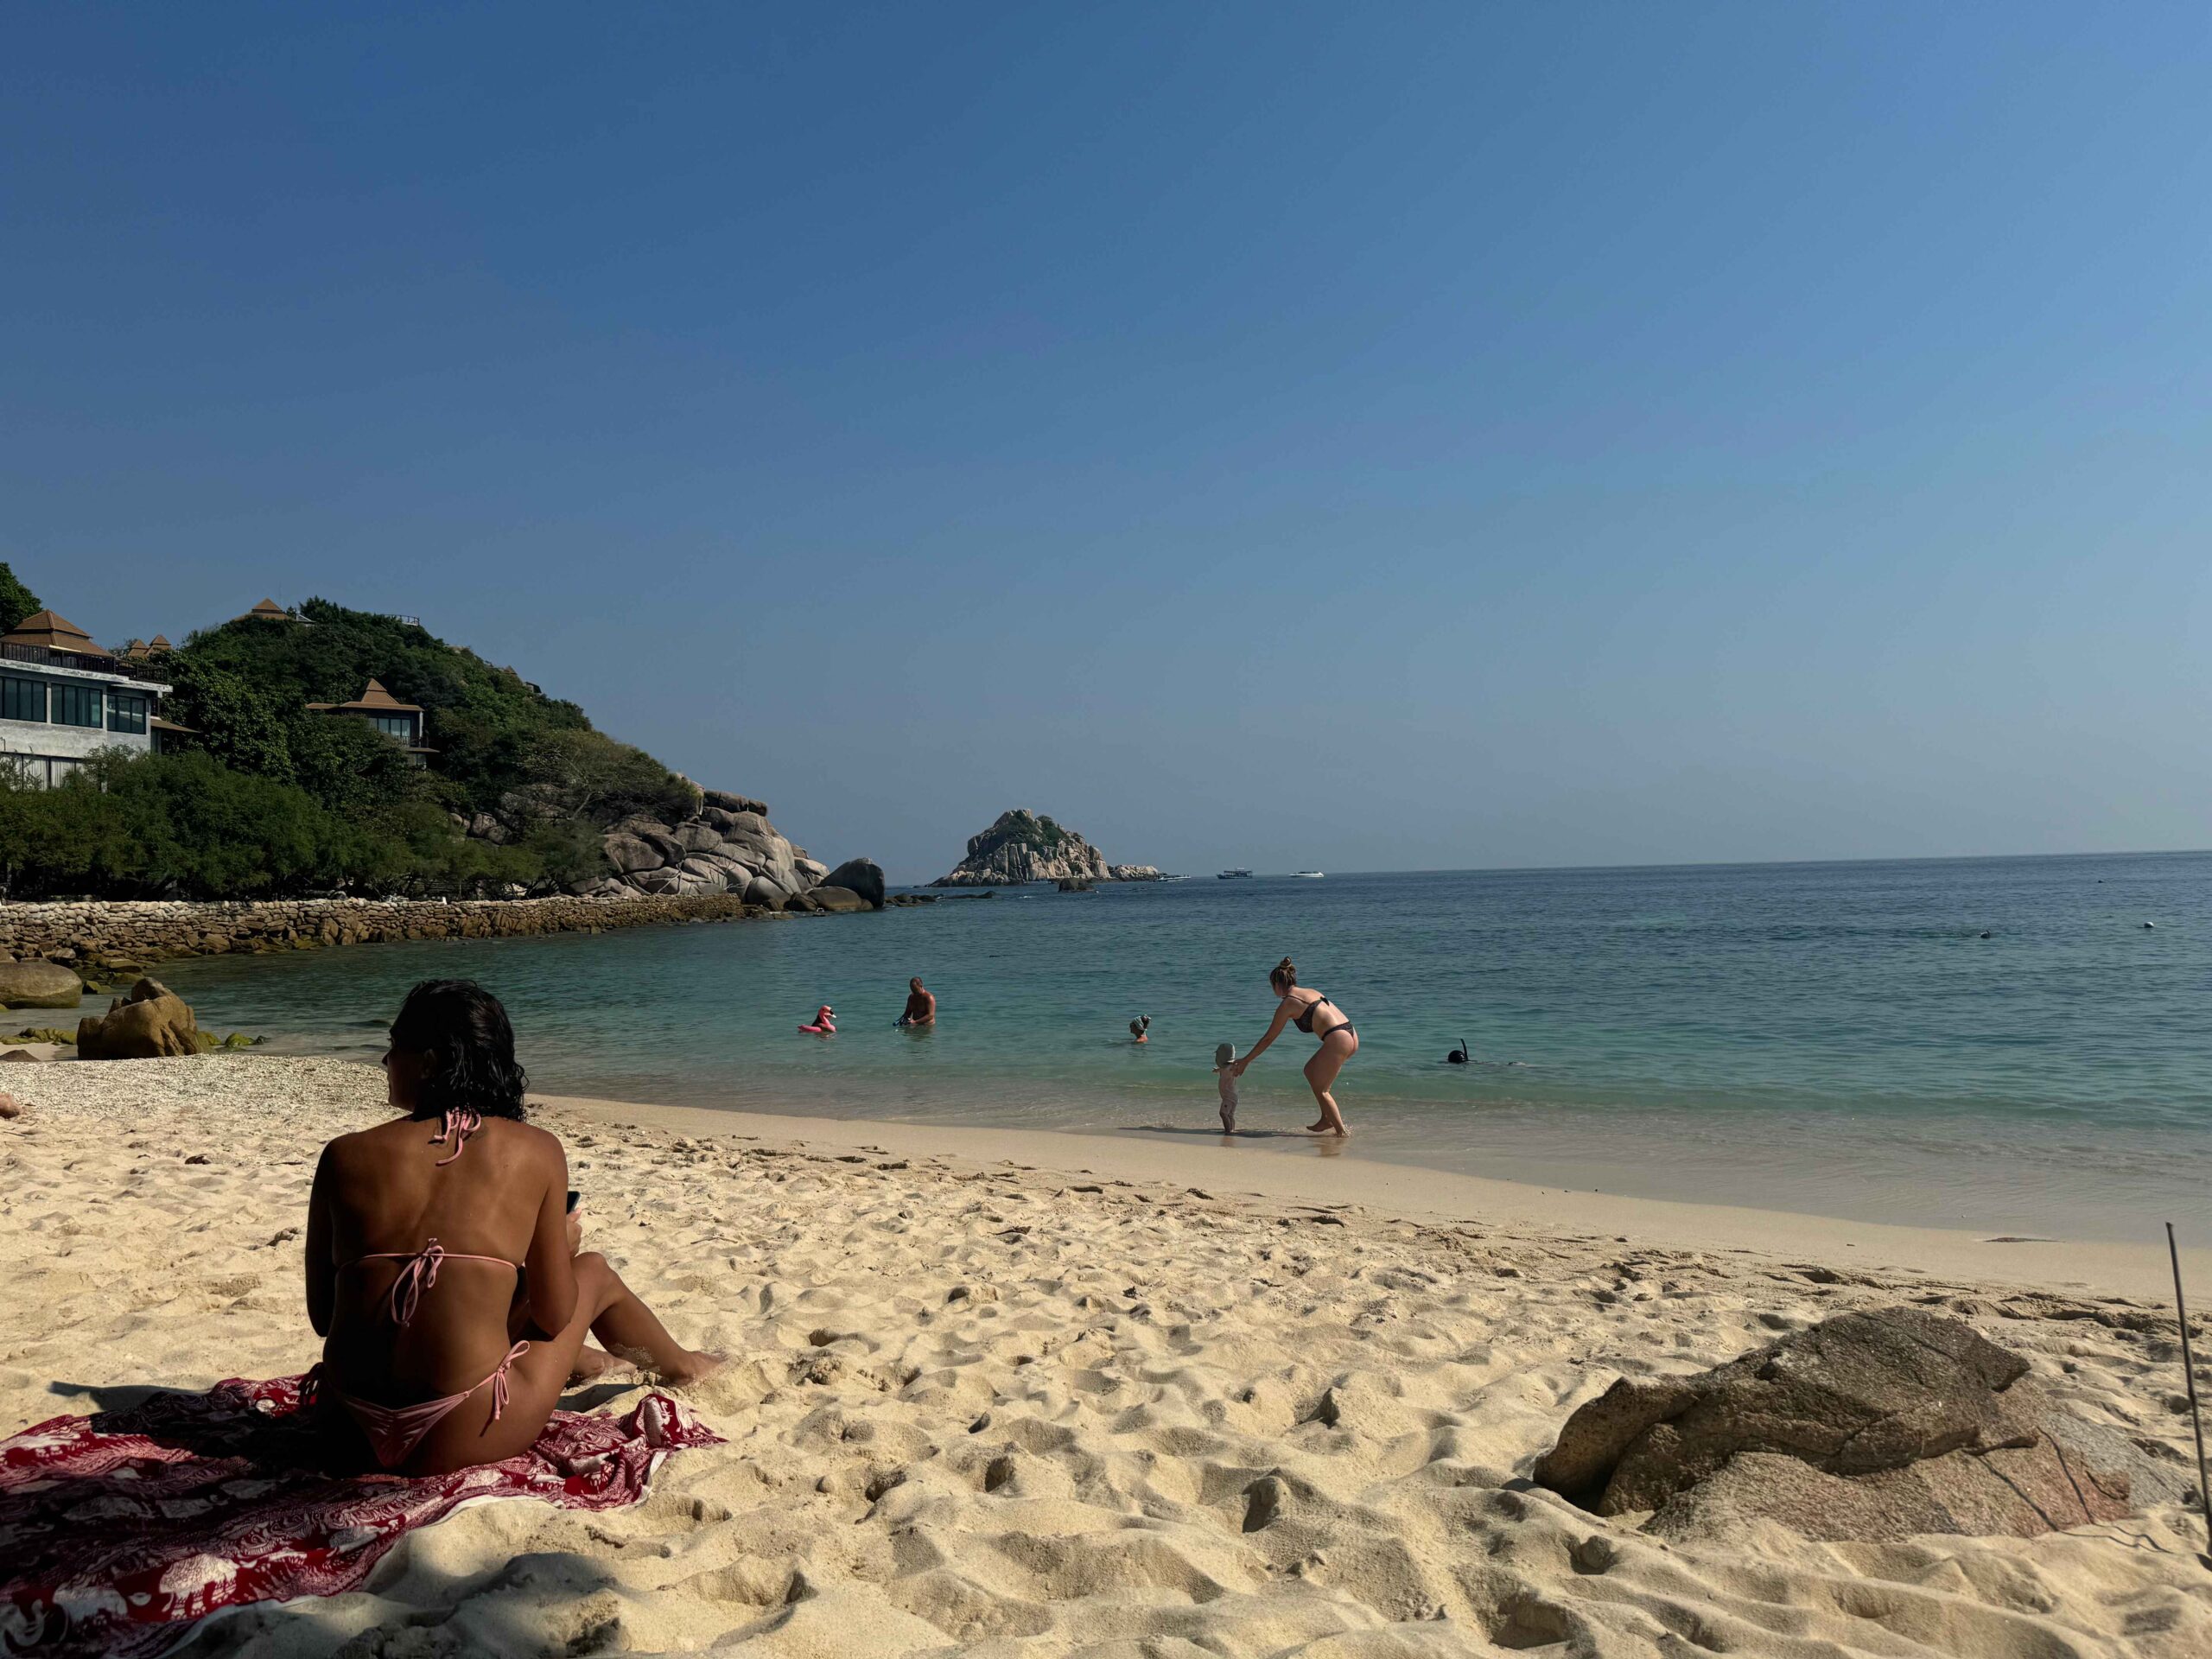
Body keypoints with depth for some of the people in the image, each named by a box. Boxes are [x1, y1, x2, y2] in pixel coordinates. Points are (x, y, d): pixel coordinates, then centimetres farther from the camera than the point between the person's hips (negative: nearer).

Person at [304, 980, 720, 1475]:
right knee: (593, 1272, 24)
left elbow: (321, 1316, 7)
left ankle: (576, 1361, 64)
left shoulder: (343, 1156, -1)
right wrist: (563, 1246, 20)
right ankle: (682, 1365, 53)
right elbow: (553, 1316, -1)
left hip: (350, 1428, 4)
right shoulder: (536, 1151, -5)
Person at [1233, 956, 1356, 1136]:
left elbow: (1268, 1039, 5)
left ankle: (1341, 1131, 6)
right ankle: (1327, 1120, 24)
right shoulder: (1311, 992, 21)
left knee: (1320, 1089, 7)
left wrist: (1245, 1061, 13)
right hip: (1351, 1035, 8)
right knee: (1310, 1070, 24)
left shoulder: (1287, 1003, 0)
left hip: (1337, 1040, -8)